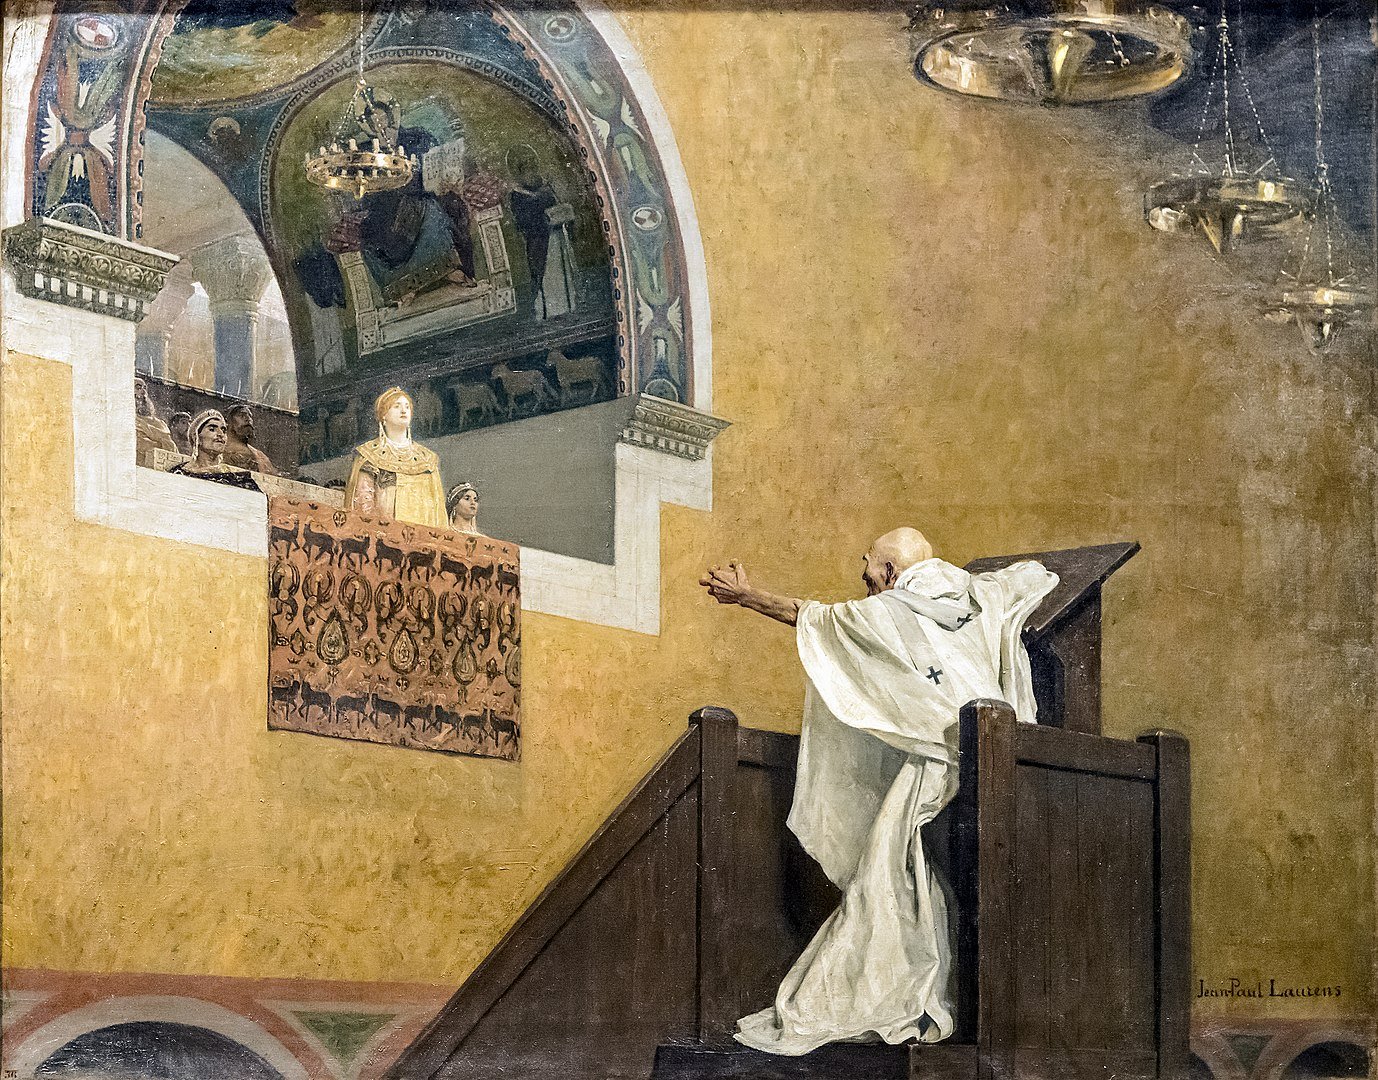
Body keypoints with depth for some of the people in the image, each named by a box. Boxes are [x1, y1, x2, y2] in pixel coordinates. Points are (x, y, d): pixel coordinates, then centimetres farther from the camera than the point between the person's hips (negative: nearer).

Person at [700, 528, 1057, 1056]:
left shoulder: (889, 614, 2)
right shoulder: (980, 597, 14)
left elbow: (810, 614, 15)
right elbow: (1034, 574, 32)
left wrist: (746, 595, 29)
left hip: (931, 771, -6)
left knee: (881, 892, -3)